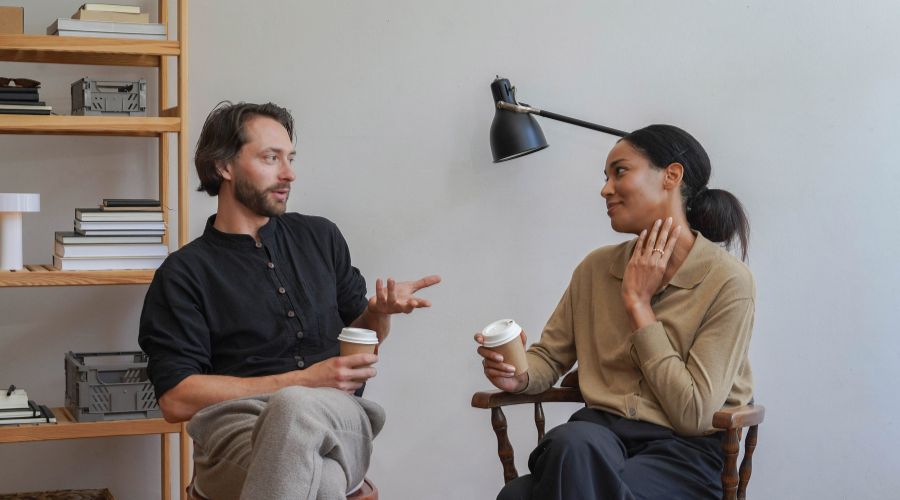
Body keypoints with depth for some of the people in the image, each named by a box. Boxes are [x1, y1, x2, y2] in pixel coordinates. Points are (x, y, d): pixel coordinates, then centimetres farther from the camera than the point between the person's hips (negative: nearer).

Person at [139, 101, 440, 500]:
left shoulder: (321, 237, 20)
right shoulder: (184, 273, 7)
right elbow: (176, 399, -3)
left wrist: (381, 311, 4)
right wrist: (303, 381, -8)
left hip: (339, 422, 3)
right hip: (237, 427, -3)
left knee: (293, 408, -38)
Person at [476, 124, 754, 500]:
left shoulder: (726, 281, -7)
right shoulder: (596, 268, 10)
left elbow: (694, 414, -12)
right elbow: (549, 356, 16)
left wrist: (638, 303, -9)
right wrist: (518, 375, -9)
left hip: (682, 453, -5)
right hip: (598, 431, 5)